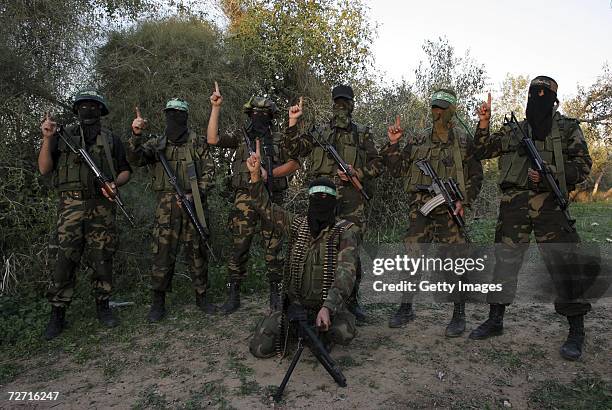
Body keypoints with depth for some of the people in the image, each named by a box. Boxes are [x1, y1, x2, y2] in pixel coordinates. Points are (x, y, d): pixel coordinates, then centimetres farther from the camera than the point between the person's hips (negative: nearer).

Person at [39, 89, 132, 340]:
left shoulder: (111, 140, 13)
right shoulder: (63, 136, 12)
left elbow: (125, 171, 13)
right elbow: (44, 169, 6)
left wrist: (115, 183, -8)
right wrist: (47, 138, -5)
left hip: (102, 207, 1)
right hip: (71, 206, 0)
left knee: (102, 259, 3)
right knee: (65, 259, -3)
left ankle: (103, 305, 17)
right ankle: (57, 314, 7)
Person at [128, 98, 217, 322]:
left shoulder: (199, 143, 6)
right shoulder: (156, 142, 10)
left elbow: (209, 173, 2)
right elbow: (136, 157, -7)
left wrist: (193, 195, -11)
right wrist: (136, 135, -24)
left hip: (194, 203, 0)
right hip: (166, 206, 1)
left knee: (198, 252, 7)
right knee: (162, 253, 0)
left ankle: (201, 296, 22)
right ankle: (158, 302, 13)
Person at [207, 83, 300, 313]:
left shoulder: (279, 139, 10)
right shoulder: (240, 137, 10)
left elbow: (294, 164, 3)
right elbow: (213, 139, -3)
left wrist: (269, 173, -10)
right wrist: (216, 108, -5)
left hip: (272, 199, 0)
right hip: (245, 198, 0)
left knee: (273, 249, 4)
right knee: (239, 248, 1)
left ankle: (275, 293, 16)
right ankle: (233, 296, 10)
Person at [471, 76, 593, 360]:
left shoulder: (568, 129, 9)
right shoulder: (514, 131, 16)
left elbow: (583, 165, 3)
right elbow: (483, 150, 12)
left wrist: (549, 173, -13)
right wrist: (484, 123, -2)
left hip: (549, 204, -2)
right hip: (514, 206, 3)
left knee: (564, 265, -3)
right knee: (504, 261, 7)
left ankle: (576, 332, 11)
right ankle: (495, 320, 20)